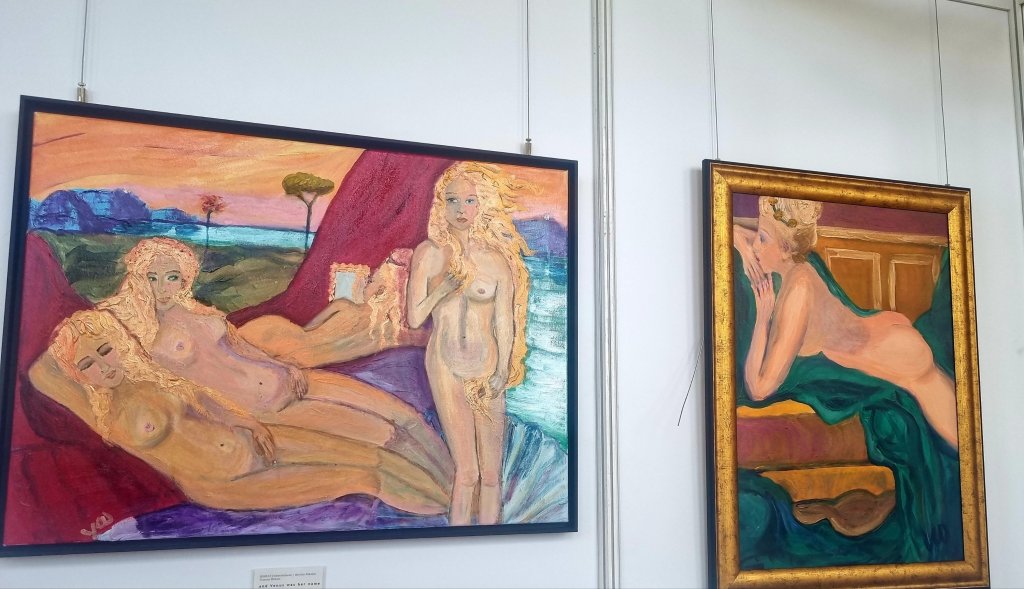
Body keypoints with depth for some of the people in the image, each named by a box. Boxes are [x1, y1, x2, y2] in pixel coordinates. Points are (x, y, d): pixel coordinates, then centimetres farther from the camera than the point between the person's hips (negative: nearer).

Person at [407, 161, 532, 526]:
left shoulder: (498, 260, 2)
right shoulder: (430, 253, 2)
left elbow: (505, 323, 3)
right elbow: (414, 318, 1)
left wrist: (502, 372, -6)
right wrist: (445, 284, -10)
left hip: (487, 367, 1)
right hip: (446, 366, -1)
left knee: (491, 473, 3)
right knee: (468, 472, -5)